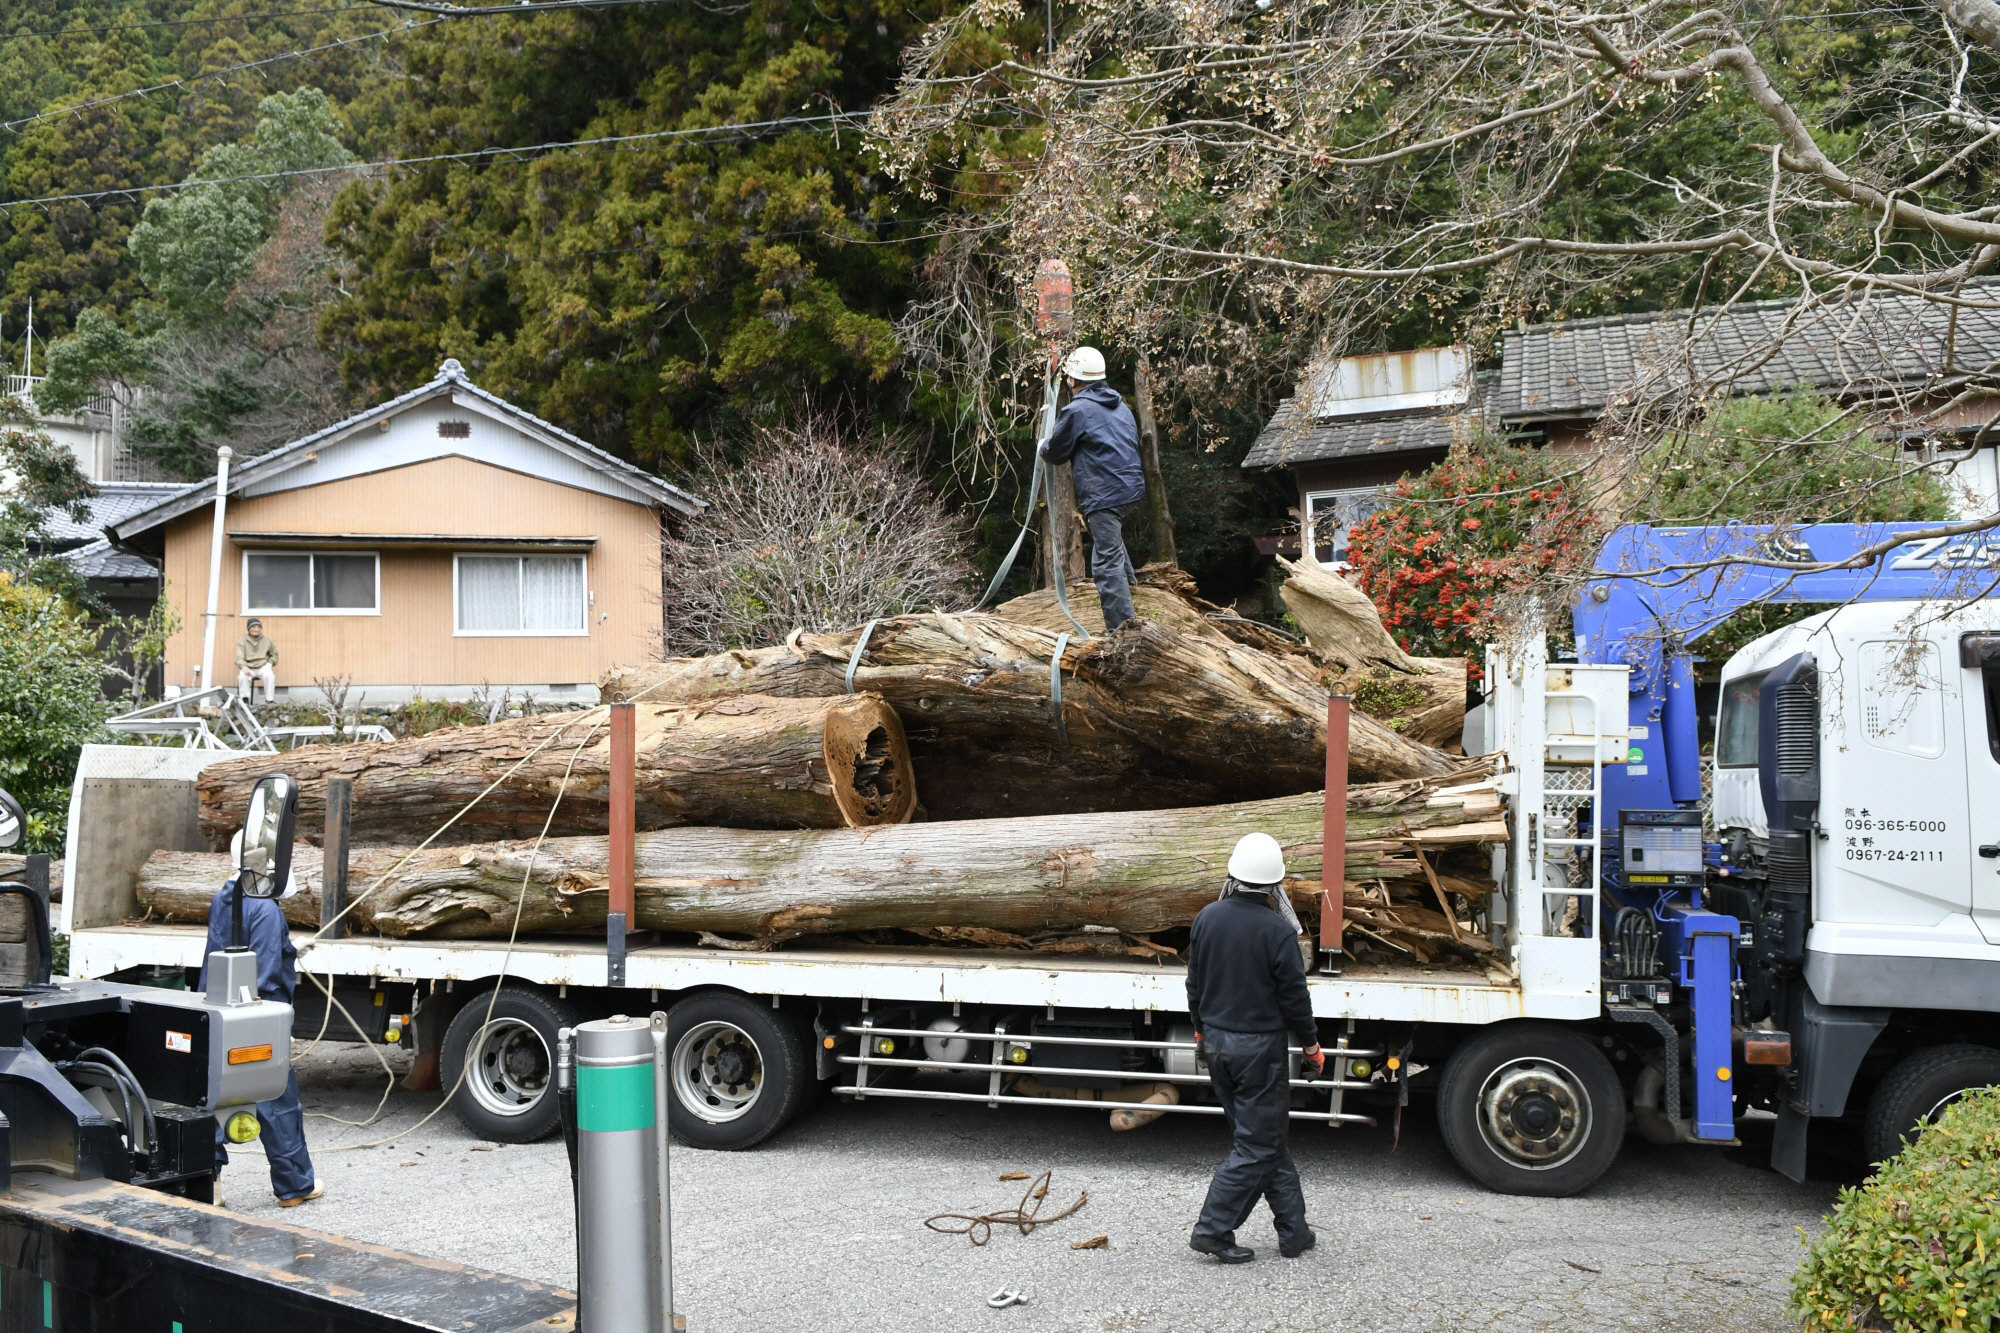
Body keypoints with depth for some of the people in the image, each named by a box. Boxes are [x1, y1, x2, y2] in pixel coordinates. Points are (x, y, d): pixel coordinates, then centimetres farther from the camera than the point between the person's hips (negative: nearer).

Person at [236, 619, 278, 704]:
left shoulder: (267, 641, 11)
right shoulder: (242, 641, 6)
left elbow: (274, 654, 24)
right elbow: (239, 657, -5)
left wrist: (270, 663, 3)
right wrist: (243, 666, -26)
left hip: (263, 666, 1)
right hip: (248, 668, 0)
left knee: (269, 676, -33)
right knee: (242, 676, -34)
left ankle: (269, 700, -26)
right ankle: (244, 699, -22)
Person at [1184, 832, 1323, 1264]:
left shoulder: (1208, 917, -1)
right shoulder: (1278, 930, -18)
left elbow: (1195, 984, 9)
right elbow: (1294, 997, -11)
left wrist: (1202, 1031, 22)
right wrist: (1311, 1046, 3)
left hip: (1217, 1043, 7)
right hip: (1259, 1047, -7)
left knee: (1269, 1134, 17)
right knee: (1257, 1143, 3)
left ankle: (1293, 1230, 23)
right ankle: (1213, 1229, 0)